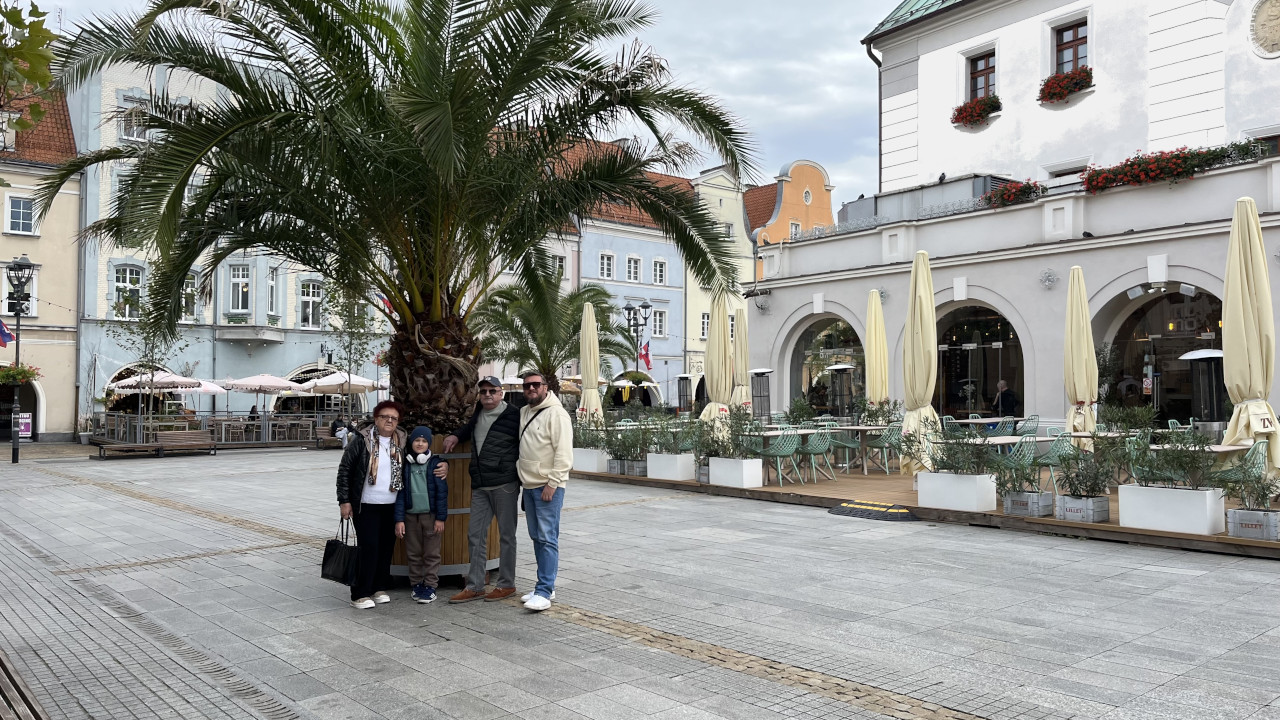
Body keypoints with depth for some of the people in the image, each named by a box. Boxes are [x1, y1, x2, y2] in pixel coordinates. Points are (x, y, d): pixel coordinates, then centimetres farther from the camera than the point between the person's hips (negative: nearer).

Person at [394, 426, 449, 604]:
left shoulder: (435, 463, -3)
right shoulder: (404, 464, 3)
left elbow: (442, 491, -3)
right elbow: (400, 492, 2)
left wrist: (441, 517, -6)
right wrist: (399, 519, -4)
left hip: (431, 515, -2)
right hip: (410, 516, 2)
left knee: (432, 554, 3)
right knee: (413, 553, 9)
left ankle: (430, 586, 10)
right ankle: (416, 584, 21)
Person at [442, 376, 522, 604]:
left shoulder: (514, 415, -8)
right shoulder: (477, 415, 13)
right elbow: (470, 428, 36)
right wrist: (456, 436, 15)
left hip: (505, 485, -7)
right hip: (479, 486, 7)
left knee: (506, 534, 4)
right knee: (475, 535, 8)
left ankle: (507, 585, 14)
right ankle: (475, 586, 16)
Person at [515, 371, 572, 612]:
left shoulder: (556, 413, -11)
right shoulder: (523, 413, 14)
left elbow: (564, 453, -16)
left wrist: (552, 483, -19)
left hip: (548, 486, -8)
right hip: (529, 485, 8)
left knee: (547, 538, -8)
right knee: (537, 537, 12)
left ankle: (544, 592, -7)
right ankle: (547, 587, 21)